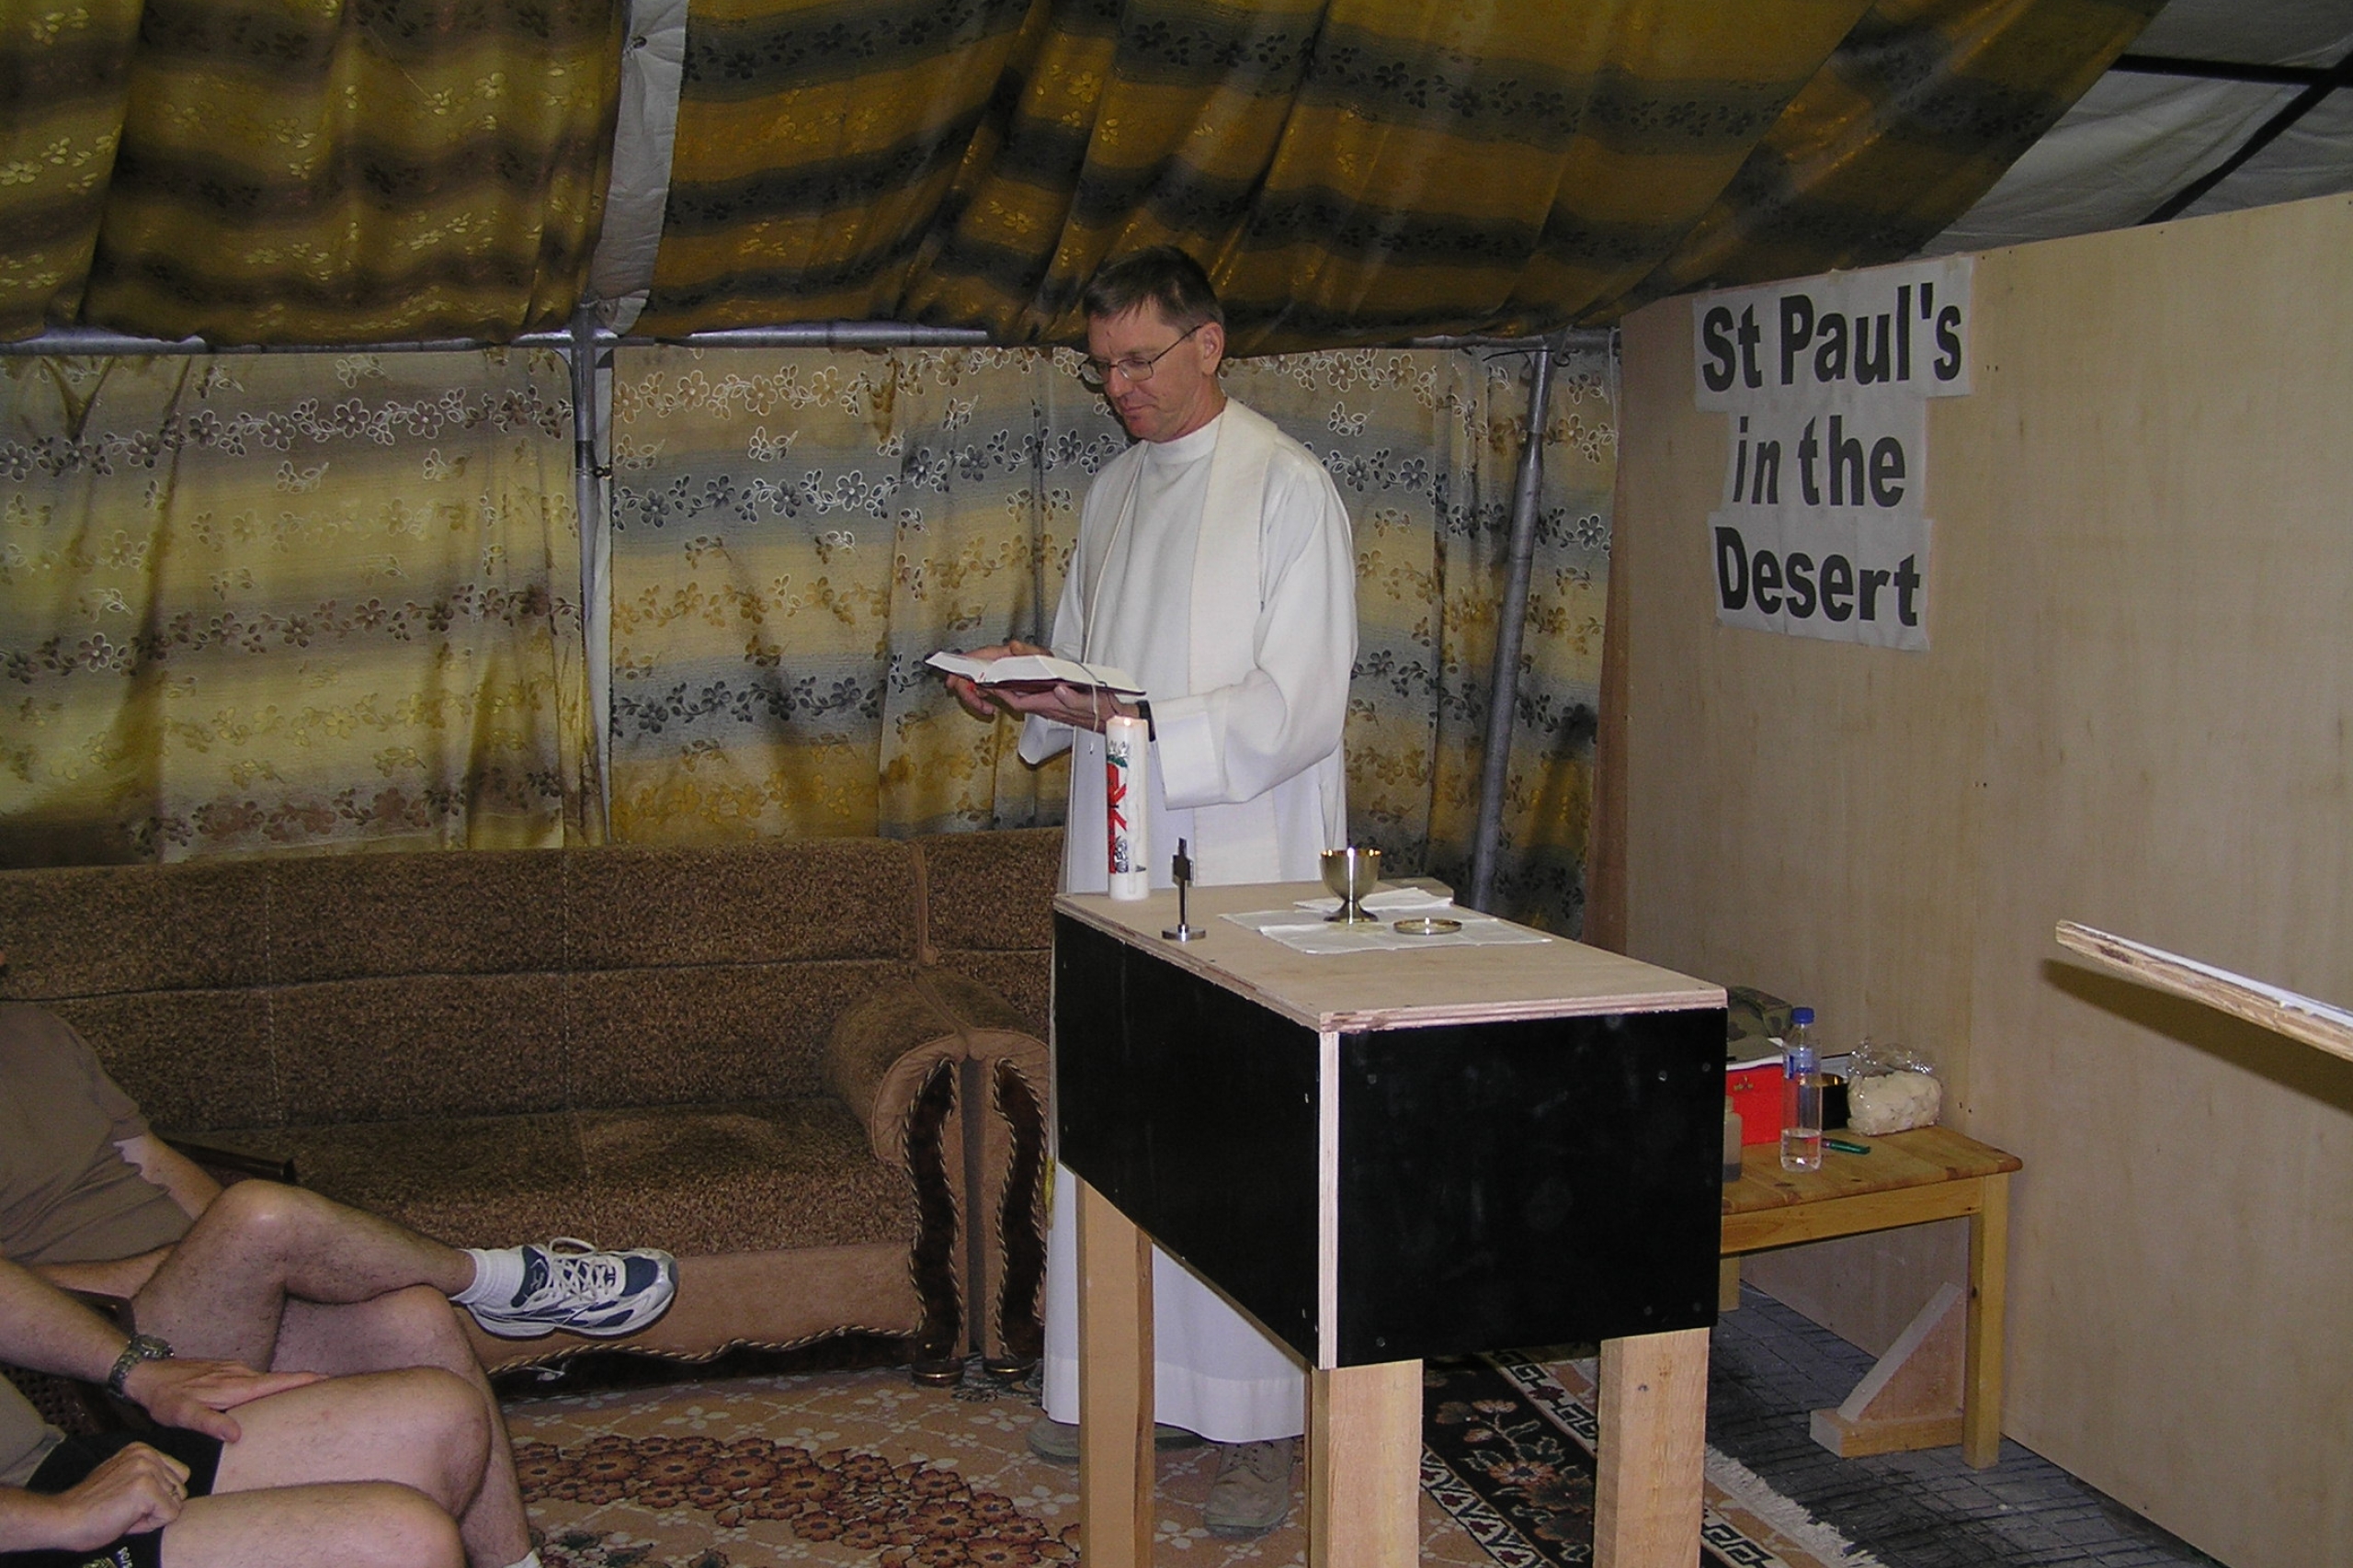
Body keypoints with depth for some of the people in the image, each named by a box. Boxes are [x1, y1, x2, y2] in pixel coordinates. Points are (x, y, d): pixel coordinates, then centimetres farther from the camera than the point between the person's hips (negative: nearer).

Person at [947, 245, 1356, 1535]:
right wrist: (1026, 687, 0)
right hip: (1118, 851, 7)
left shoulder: (1288, 487, -8)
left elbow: (1299, 705, -14)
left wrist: (1140, 723, -24)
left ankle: (1259, 1423, 7)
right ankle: (1131, 1376, 26)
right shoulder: (1112, 491, 14)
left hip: (1244, 862, -7)